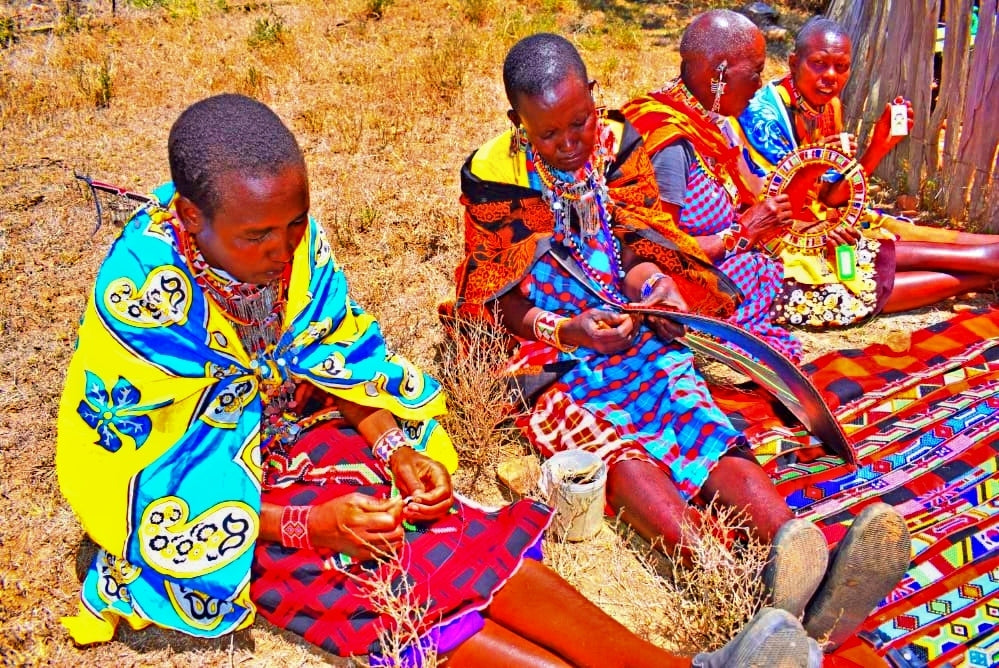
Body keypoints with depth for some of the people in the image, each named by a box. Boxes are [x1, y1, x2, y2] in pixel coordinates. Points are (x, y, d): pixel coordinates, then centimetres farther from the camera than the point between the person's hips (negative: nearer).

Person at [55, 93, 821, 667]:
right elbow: (160, 474, -20)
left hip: (297, 435, 5)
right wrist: (304, 526, -26)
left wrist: (397, 451, -10)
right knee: (404, 591, -24)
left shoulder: (291, 235, -10)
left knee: (468, 540, -17)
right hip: (213, 510, -4)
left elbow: (339, 359, 3)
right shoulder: (141, 298, -26)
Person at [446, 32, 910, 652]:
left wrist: (652, 282, -13)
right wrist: (567, 330, -18)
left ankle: (804, 562, -48)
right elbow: (501, 297, -1)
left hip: (639, 335, 4)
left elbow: (643, 244, 11)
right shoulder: (493, 173, 0)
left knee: (711, 430, -25)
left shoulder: (619, 143, 9)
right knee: (616, 449, -34)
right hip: (550, 351, -3)